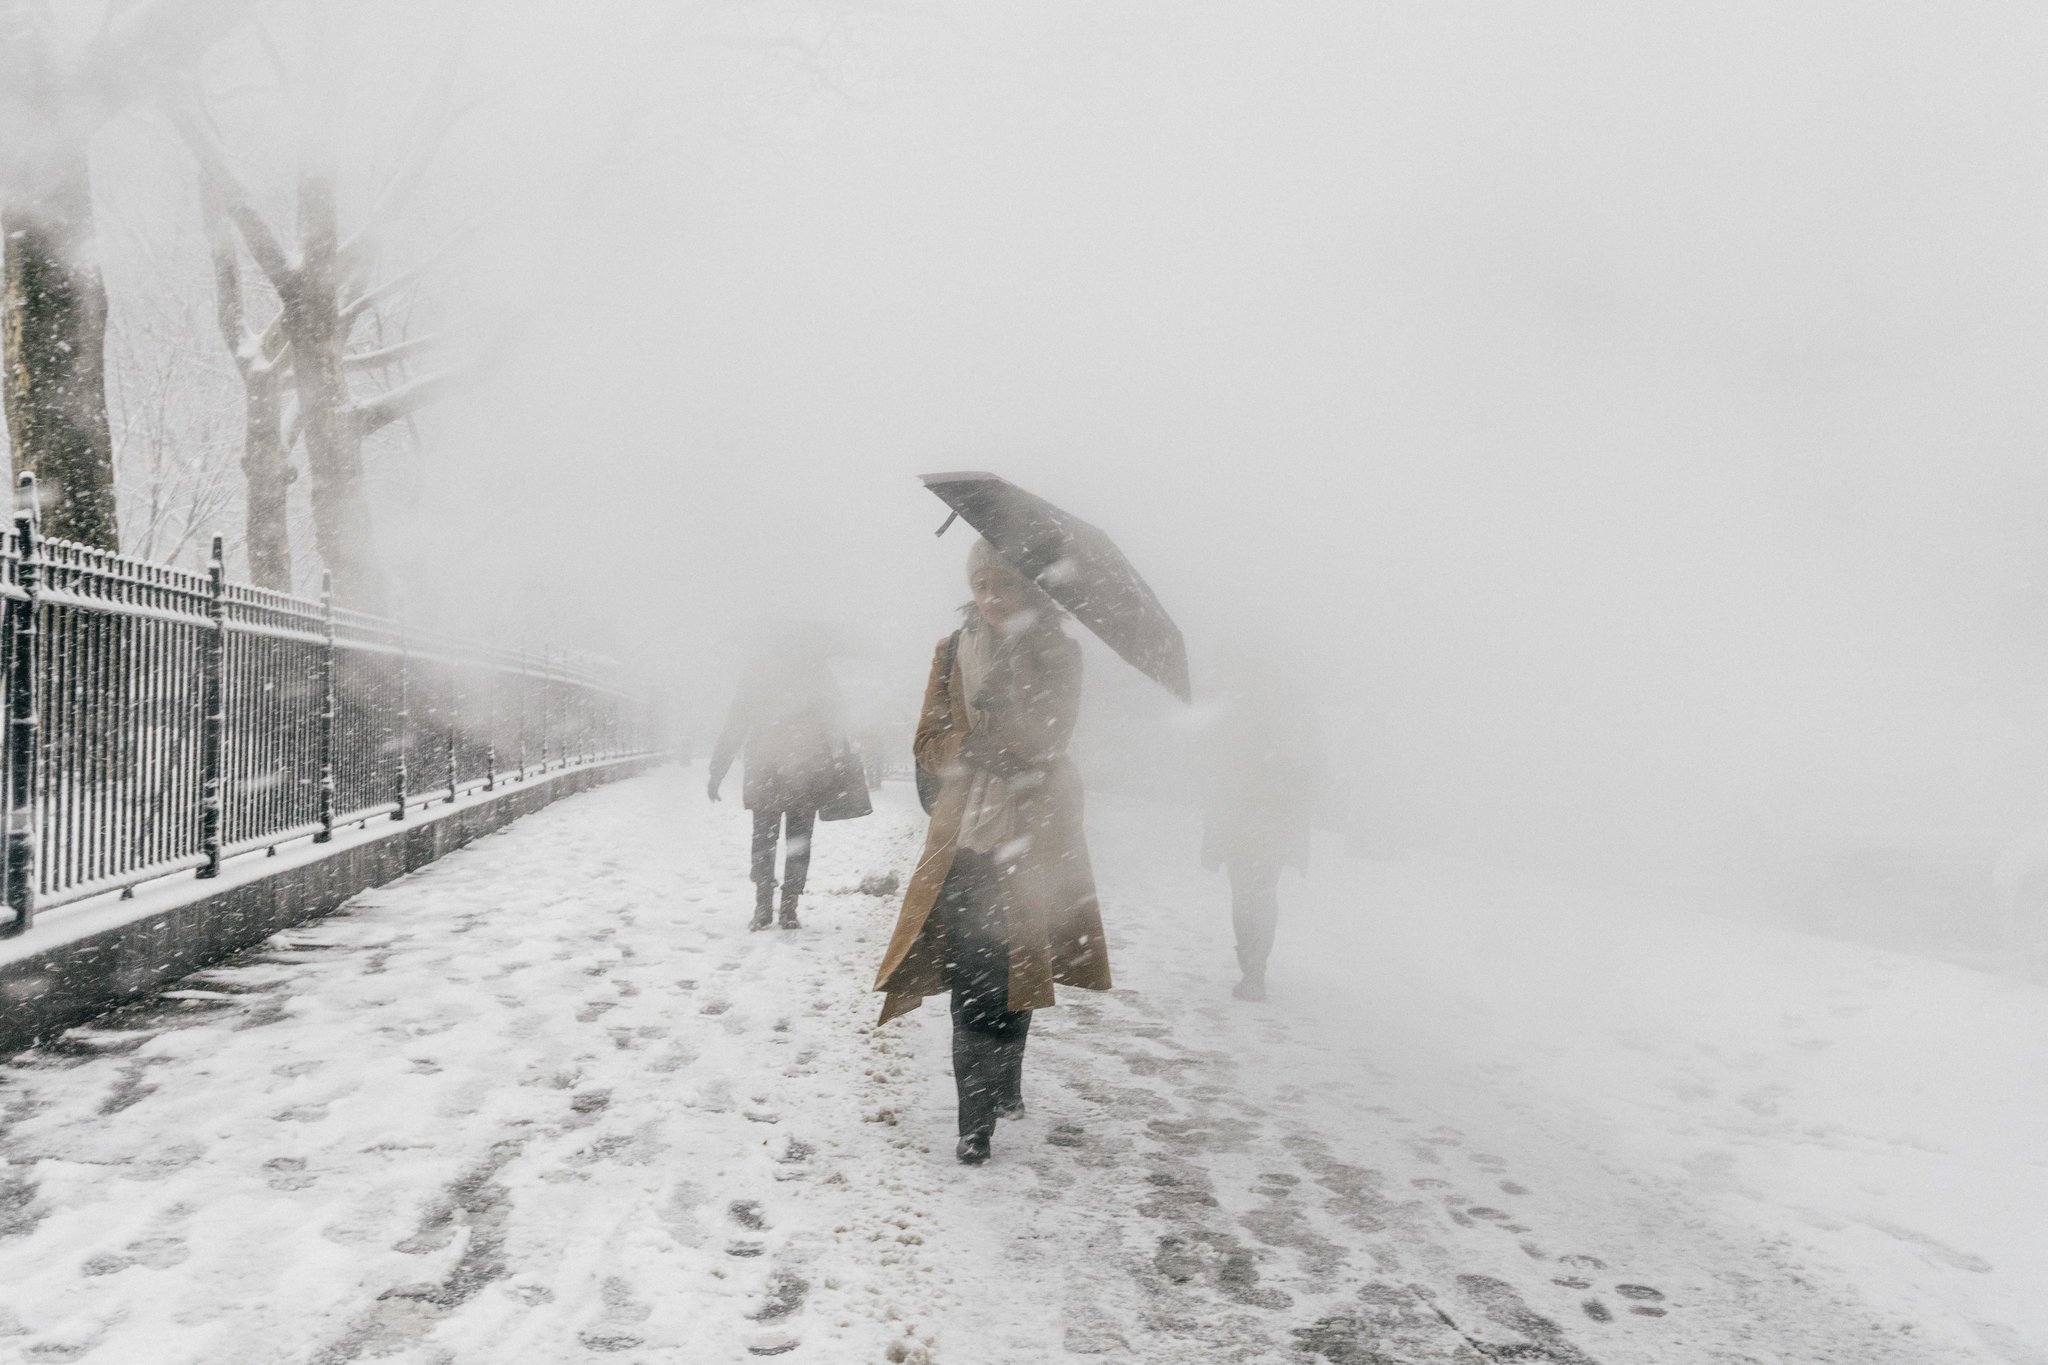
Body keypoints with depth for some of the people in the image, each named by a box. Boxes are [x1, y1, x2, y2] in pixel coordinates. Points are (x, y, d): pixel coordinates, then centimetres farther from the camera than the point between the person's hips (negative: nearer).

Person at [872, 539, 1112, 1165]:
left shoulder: (1059, 654, 1)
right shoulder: (953, 652, 6)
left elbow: (1044, 739, -9)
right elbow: (928, 744, 4)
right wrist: (977, 749, -14)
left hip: (1033, 839, 0)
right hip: (967, 837, 1)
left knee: (1017, 972, 7)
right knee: (973, 984, -4)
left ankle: (1006, 1083, 29)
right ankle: (977, 1122, 6)